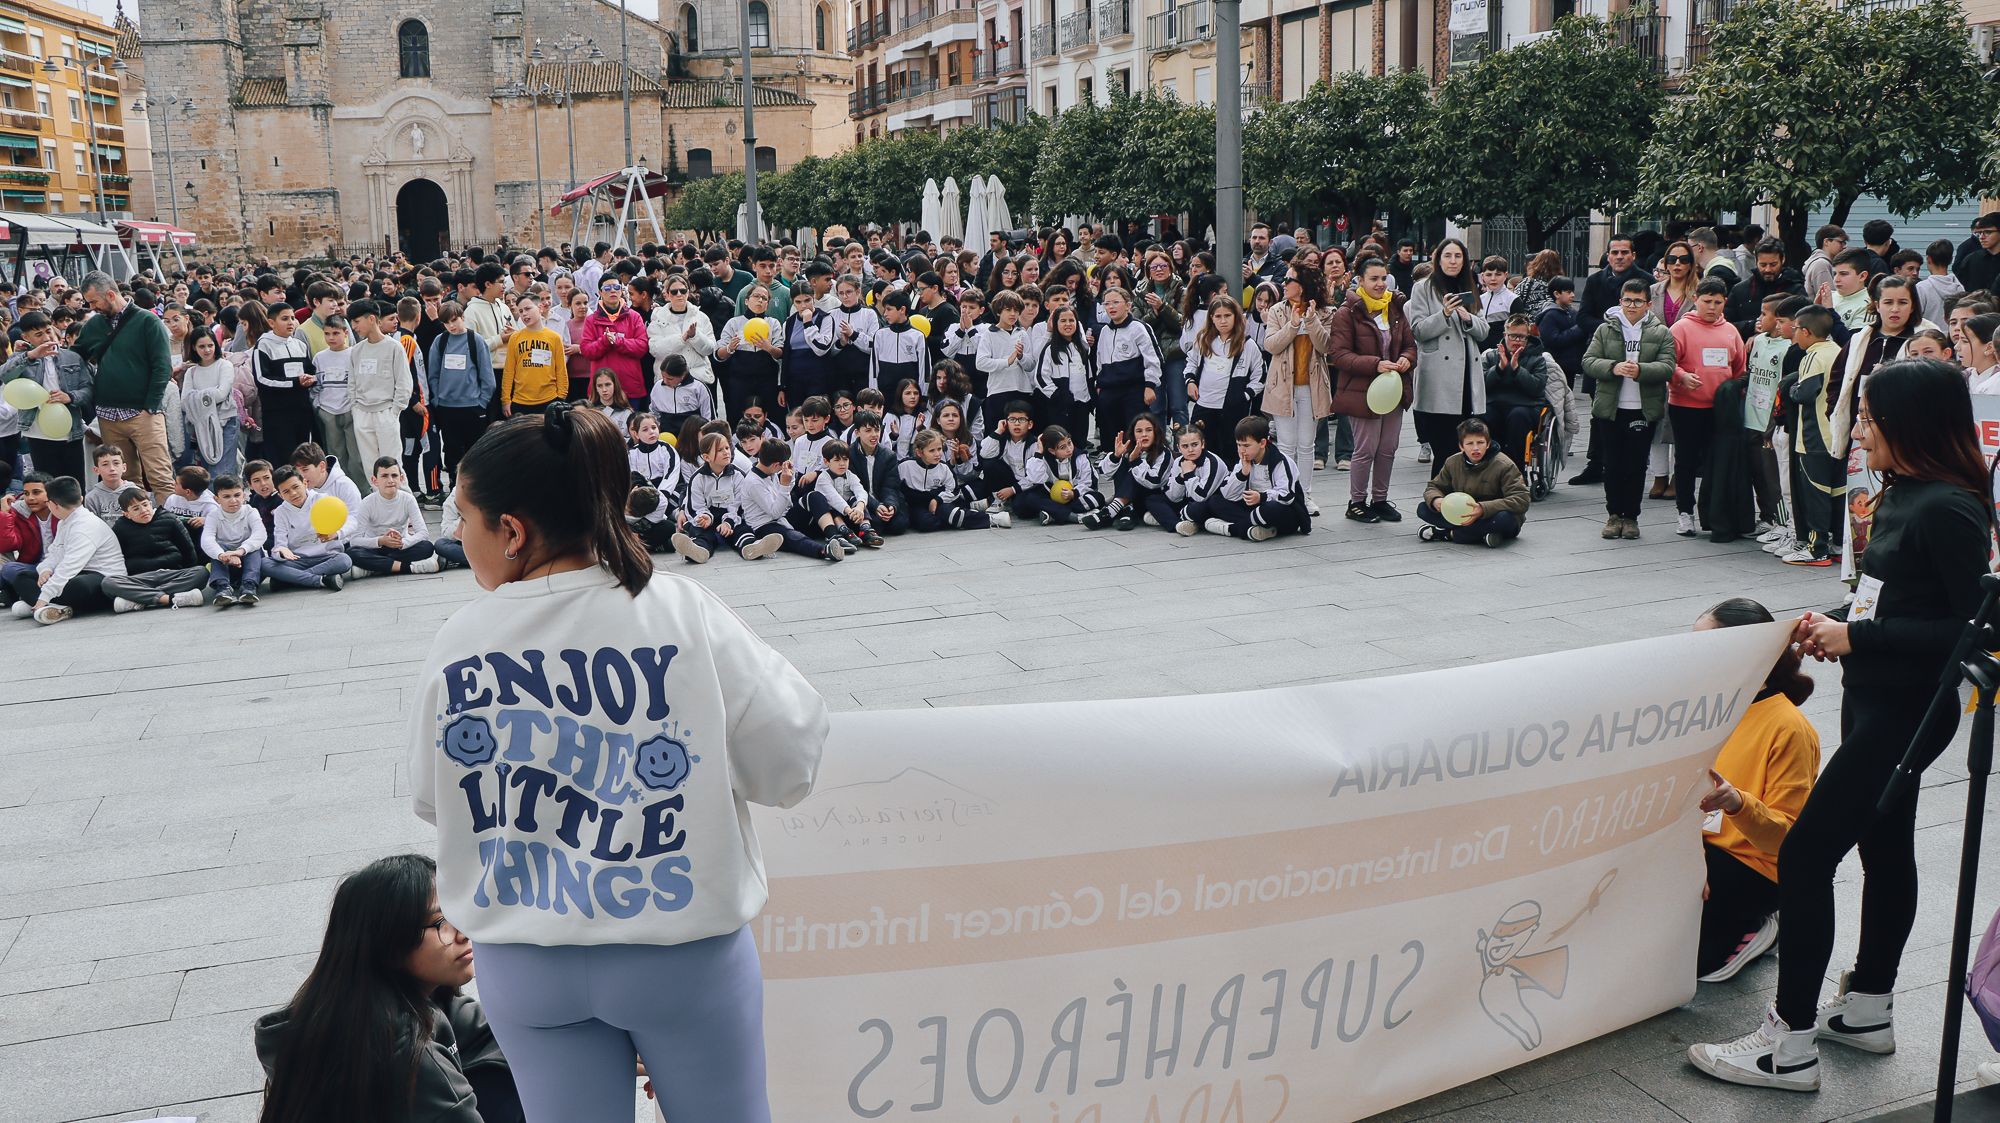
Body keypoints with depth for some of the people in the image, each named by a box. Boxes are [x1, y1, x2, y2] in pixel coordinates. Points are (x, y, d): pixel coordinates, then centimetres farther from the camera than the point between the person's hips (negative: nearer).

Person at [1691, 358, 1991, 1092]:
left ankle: (1790, 1046, -1)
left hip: (1907, 710, -10)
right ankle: (1867, 1010, 35)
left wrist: (1858, 637, -21)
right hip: (1876, 700, 10)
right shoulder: (1900, 495, 7)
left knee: (1805, 854, -9)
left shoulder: (1947, 509, -20)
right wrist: (1836, 620, 0)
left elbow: (1972, 627, -23)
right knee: (1884, 846, 19)